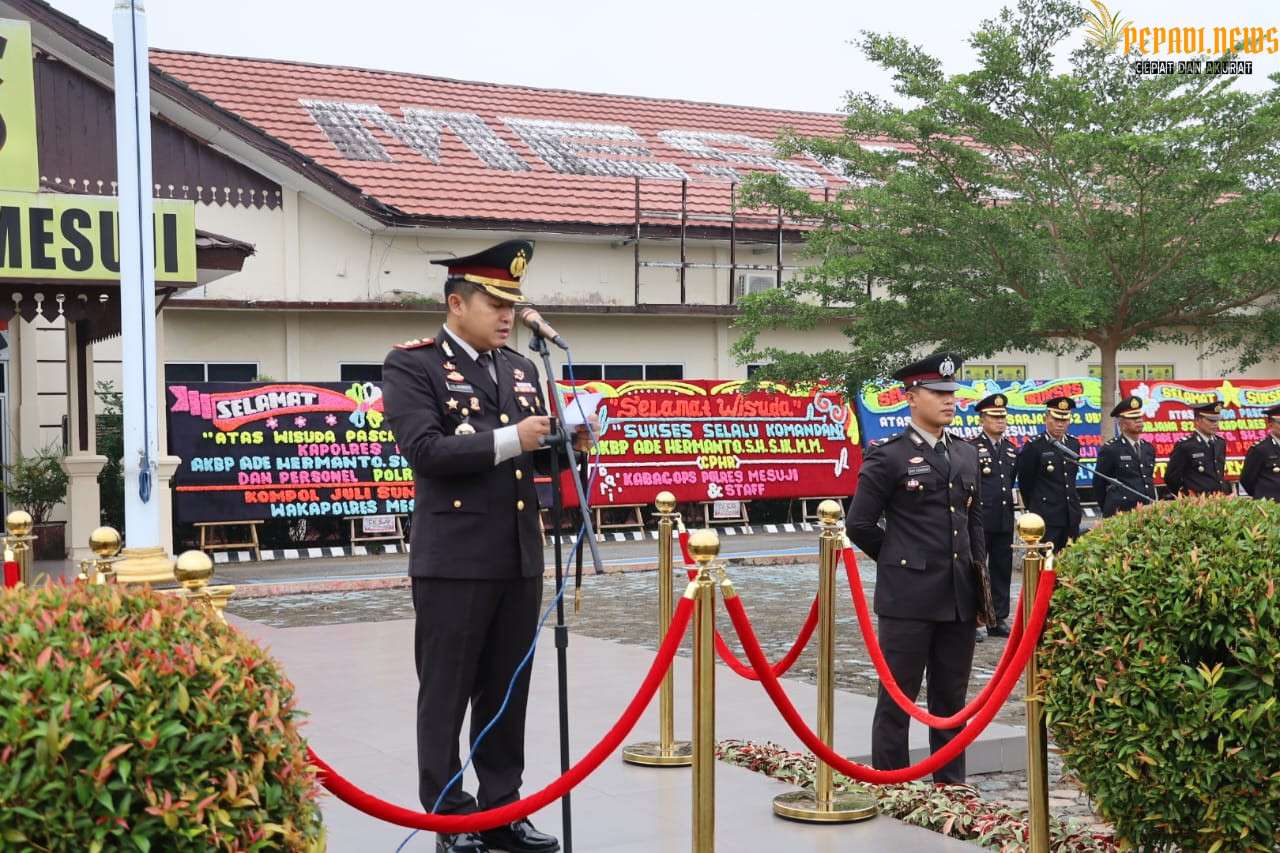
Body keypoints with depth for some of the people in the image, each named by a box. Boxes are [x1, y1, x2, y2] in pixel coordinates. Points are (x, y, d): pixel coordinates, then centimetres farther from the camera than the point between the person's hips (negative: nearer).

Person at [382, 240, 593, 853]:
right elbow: (423, 448, -17)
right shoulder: (412, 365, -5)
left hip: (519, 560, 6)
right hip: (454, 562, -6)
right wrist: (508, 440, -21)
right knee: (445, 697, 3)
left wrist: (568, 442, -2)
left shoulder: (521, 369, 15)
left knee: (508, 694, 11)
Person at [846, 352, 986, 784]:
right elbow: (860, 524, -5)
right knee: (897, 698, 1)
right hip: (908, 598, -6)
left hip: (960, 598, 6)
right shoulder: (888, 457, -7)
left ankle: (950, 784, 23)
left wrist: (978, 570, 13)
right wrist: (900, 560, 2)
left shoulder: (966, 454, 13)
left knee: (951, 698, 13)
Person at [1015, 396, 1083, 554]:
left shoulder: (1074, 444, 10)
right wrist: (1034, 508, 11)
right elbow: (1024, 483, 1)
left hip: (1071, 517, 6)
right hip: (1046, 518, -6)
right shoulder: (1033, 447, -7)